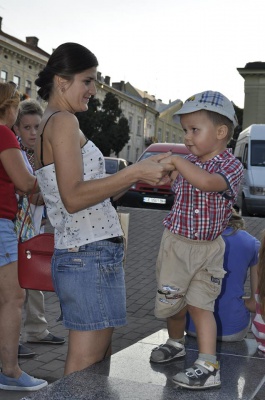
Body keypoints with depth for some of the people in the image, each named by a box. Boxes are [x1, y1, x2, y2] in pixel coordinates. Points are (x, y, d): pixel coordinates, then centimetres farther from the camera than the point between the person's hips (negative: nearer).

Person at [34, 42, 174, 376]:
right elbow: (73, 198, -19)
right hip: (91, 258, -10)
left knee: (99, 363, 14)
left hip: (74, 257, 10)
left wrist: (140, 176, 13)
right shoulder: (63, 121, -9)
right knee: (85, 372, -4)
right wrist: (134, 173, -19)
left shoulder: (46, 126, 21)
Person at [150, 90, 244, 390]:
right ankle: (175, 343, 40)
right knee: (172, 301, 15)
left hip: (207, 249, -5)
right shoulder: (187, 163, 3)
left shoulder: (231, 166, -14)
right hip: (176, 243, 5)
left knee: (199, 304, -9)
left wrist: (177, 160, -32)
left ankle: (209, 367, -6)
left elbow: (205, 181, -36)